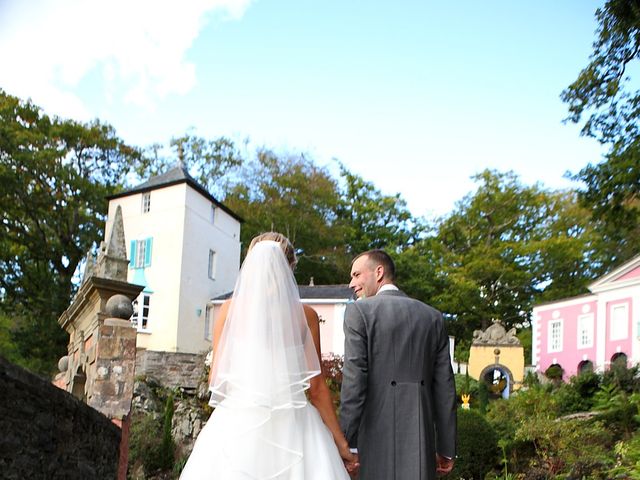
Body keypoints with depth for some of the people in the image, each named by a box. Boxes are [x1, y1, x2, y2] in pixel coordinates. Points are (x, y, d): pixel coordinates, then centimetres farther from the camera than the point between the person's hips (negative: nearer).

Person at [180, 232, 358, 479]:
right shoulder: (305, 315, 0)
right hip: (291, 428, 0)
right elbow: (317, 388, 1)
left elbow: (216, 378, 3)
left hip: (238, 424, 0)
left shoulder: (230, 309, 0)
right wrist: (340, 442, 8)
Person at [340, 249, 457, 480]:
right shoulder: (432, 316, 12)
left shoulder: (359, 310, -3)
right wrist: (446, 448, 15)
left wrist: (346, 442, -7)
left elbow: (354, 380, -10)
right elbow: (445, 386, 10)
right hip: (421, 435, 4)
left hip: (379, 435, -4)